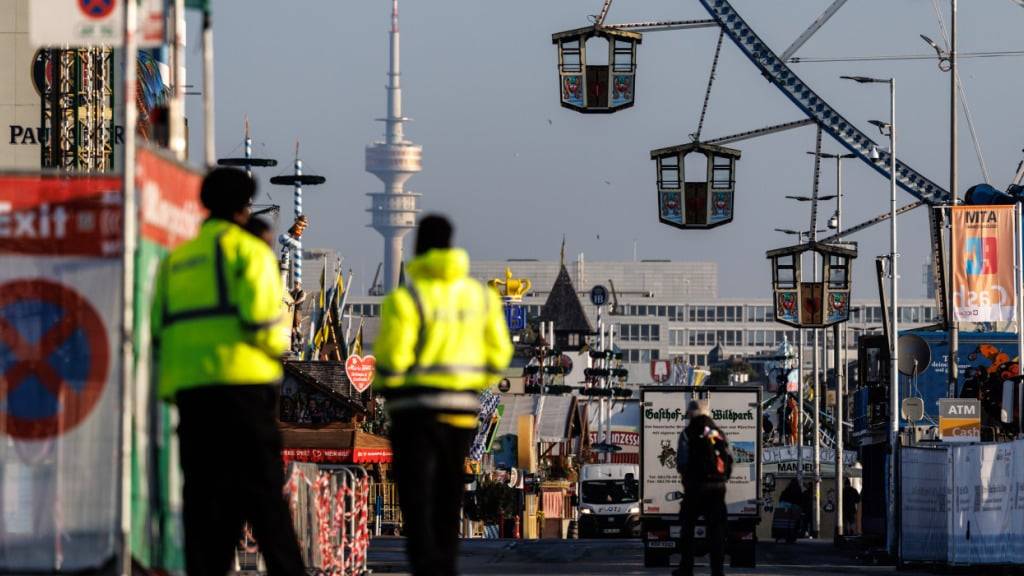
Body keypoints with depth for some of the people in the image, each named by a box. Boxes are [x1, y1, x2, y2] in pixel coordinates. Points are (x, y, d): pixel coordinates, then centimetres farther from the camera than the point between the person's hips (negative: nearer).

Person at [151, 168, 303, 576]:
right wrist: (278, 344, 8)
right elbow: (260, 317, -12)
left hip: (188, 389, 6)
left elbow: (159, 333, 15)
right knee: (263, 495, -6)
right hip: (241, 384, -6)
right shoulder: (247, 248, 1)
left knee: (204, 494, 4)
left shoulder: (175, 260, 21)